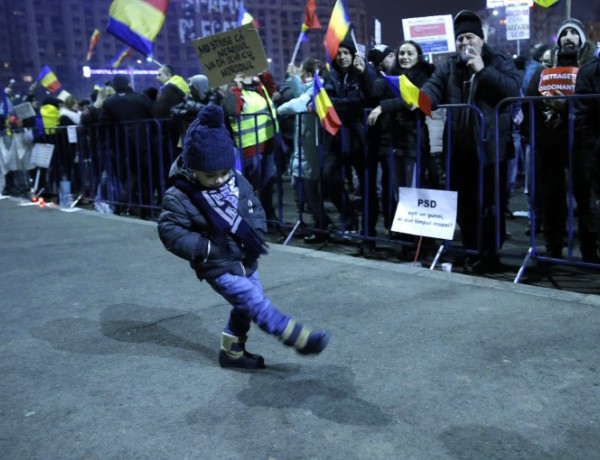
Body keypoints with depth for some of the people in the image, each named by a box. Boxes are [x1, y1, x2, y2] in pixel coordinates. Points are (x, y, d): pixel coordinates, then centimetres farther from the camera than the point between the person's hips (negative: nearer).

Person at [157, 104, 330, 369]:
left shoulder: (237, 182, -3)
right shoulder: (180, 197, -19)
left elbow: (255, 208, 9)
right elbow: (171, 233, -17)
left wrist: (255, 234, -8)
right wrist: (205, 248, -23)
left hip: (246, 261, 7)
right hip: (220, 268, -7)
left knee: (246, 307, 17)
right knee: (257, 304, -11)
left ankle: (232, 352, 36)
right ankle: (299, 338, -3)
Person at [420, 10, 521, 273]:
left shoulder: (500, 62, 5)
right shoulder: (449, 67, 16)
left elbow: (513, 89, -10)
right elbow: (433, 88, 1)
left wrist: (482, 71, -12)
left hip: (491, 145, -4)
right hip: (460, 146, 4)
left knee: (491, 202, 0)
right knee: (463, 201, 8)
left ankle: (491, 254, 12)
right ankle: (471, 251, 22)